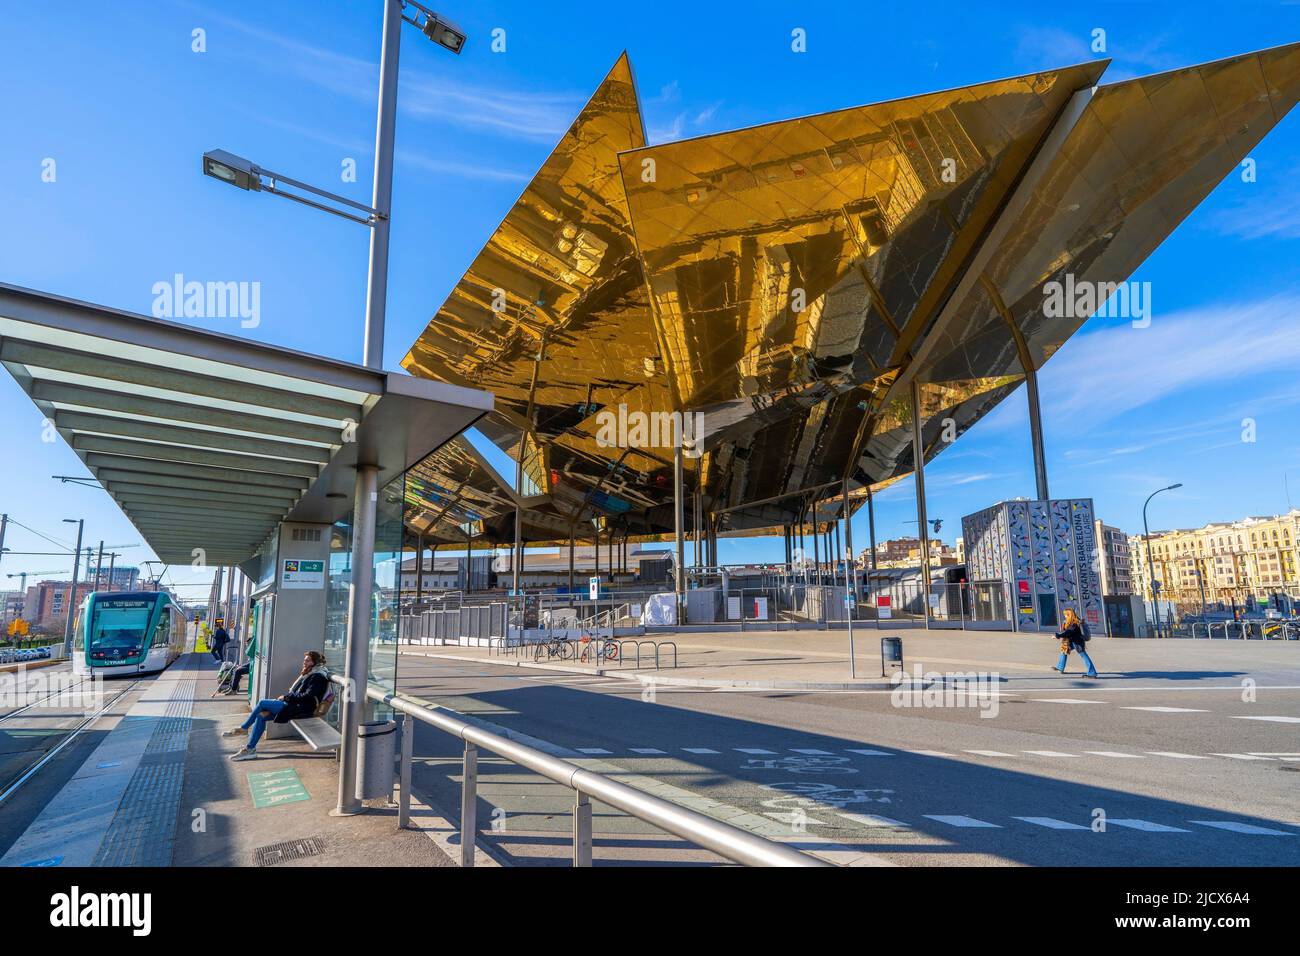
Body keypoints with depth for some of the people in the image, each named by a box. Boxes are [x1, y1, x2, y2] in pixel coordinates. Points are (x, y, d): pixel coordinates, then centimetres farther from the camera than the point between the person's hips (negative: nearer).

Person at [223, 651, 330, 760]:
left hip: (301, 709, -9)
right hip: (295, 705, 9)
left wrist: (287, 697, -12)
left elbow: (307, 697, -19)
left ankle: (243, 728, 11)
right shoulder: (310, 674, 19)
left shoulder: (317, 677, -11)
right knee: (261, 716, -2)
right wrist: (286, 696, -2)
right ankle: (250, 749, -1)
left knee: (262, 703, -9)